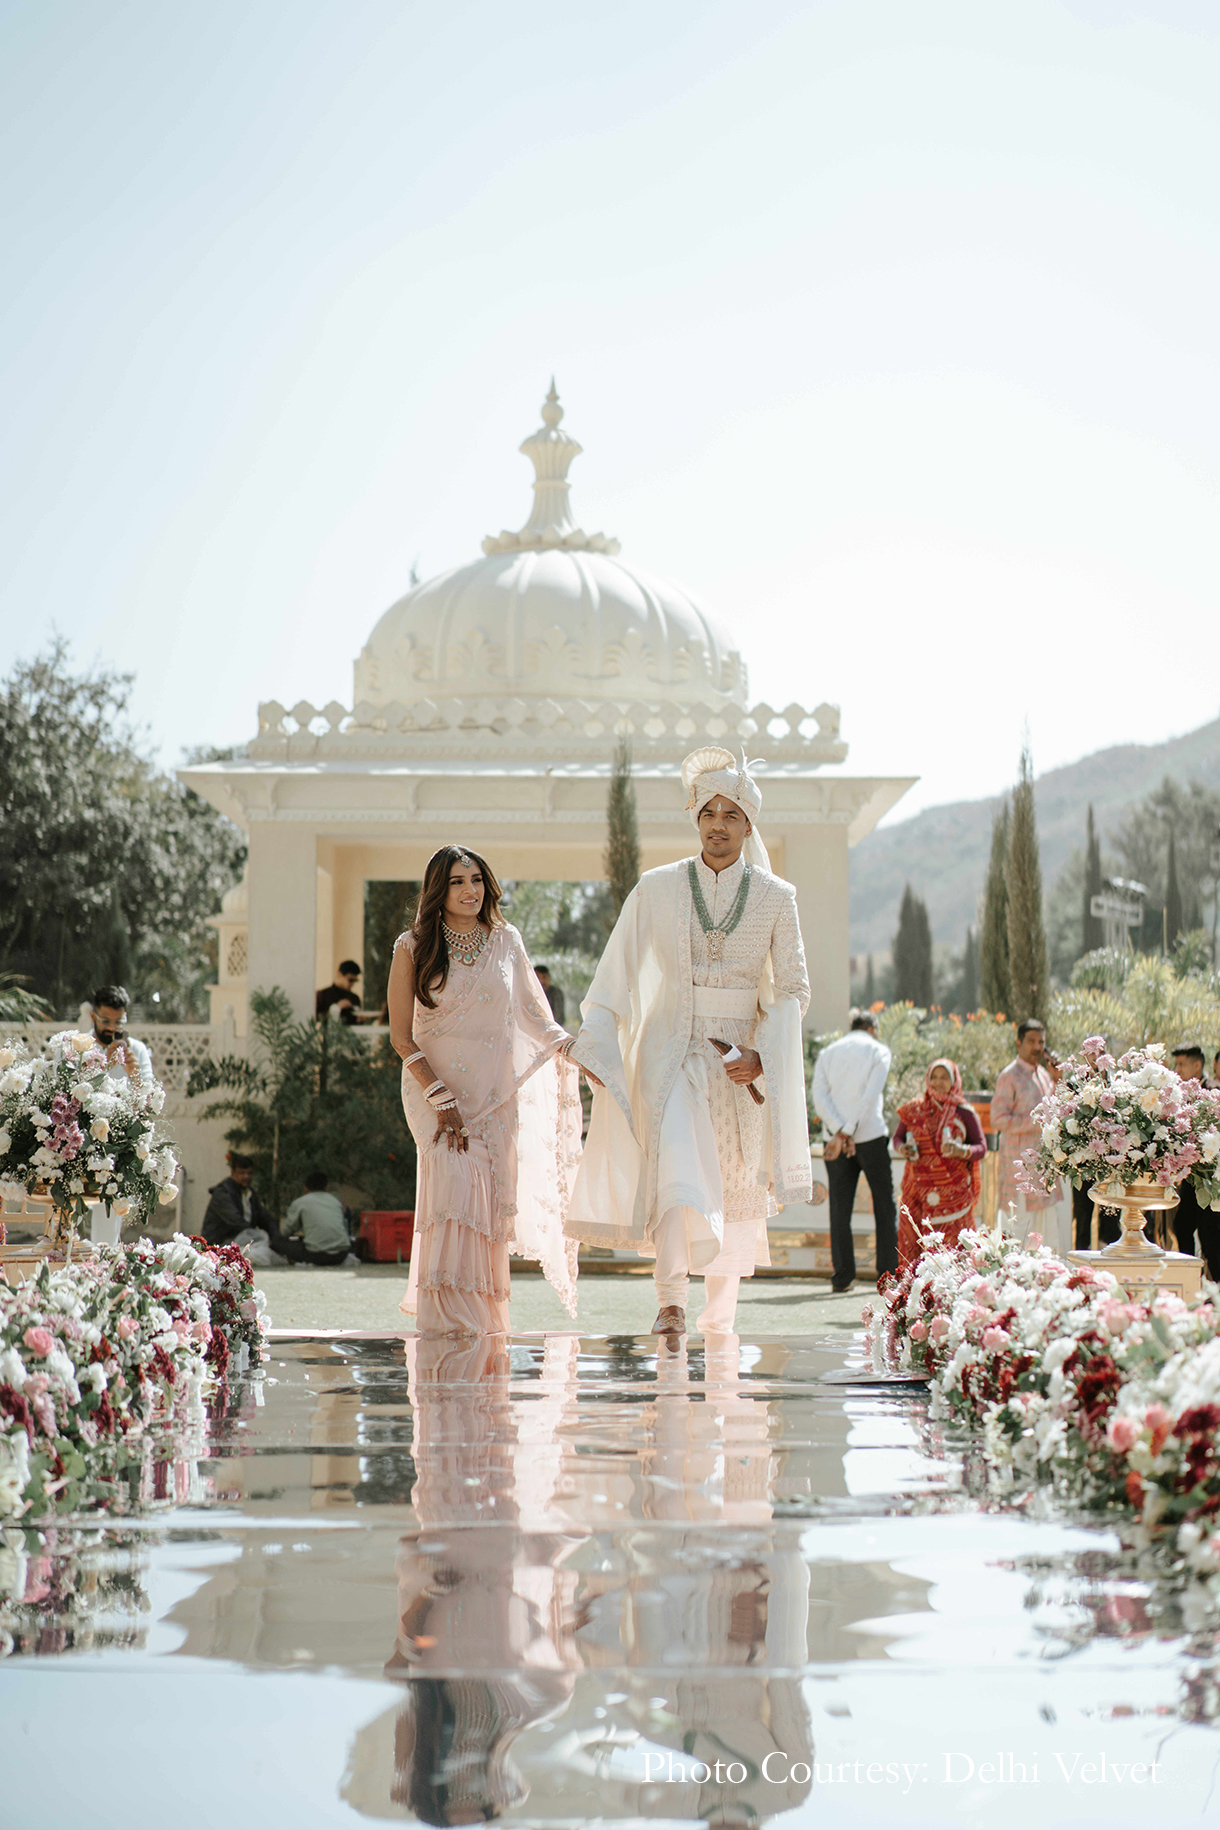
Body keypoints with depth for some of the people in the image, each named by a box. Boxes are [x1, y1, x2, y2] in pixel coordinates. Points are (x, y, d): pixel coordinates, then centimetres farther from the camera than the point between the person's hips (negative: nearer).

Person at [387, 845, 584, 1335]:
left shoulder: (506, 942, 8)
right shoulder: (413, 948, 0)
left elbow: (534, 1016, 11)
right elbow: (401, 1036, -2)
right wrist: (440, 1098, -10)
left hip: (496, 1092, 3)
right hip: (434, 1086, -3)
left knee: (493, 1198, -3)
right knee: (456, 1178, -21)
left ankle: (486, 1314, 7)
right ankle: (448, 1311, -17)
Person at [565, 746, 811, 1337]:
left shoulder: (775, 898, 2)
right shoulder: (656, 889, 1)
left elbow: (793, 988, 3)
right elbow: (616, 973, 2)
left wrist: (761, 1055, -10)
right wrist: (593, 1042, -9)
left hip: (743, 1059, 2)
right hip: (669, 1052, -1)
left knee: (735, 1187, 6)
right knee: (674, 1165, -22)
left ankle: (720, 1315, 21)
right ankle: (670, 1302, -27)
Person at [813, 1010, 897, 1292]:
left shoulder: (828, 1053, 14)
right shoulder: (878, 1050, 5)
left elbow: (819, 1097, 0)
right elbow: (870, 1097, -9)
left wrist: (840, 1132, -10)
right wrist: (847, 1133, -12)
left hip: (835, 1138, 3)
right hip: (871, 1135, -3)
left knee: (840, 1208, 4)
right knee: (885, 1205, 7)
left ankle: (842, 1276, -2)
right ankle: (888, 1274, 3)